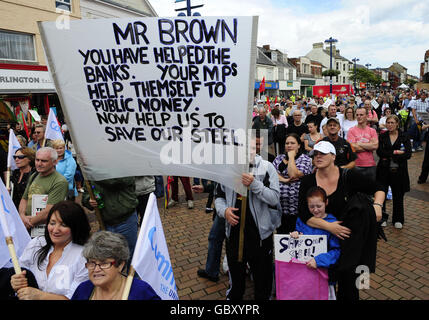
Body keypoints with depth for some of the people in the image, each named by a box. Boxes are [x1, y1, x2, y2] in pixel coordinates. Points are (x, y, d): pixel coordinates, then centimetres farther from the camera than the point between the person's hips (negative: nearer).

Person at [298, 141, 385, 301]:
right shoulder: (308, 181, -4)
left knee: (347, 275, 1)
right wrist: (328, 226, -21)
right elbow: (303, 214, -11)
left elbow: (378, 188, 4)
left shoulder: (348, 176, -7)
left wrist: (377, 205, -15)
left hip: (351, 236, -1)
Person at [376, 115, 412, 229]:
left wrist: (389, 156, -15)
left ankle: (398, 219, 24)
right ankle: (382, 217, 22)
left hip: (399, 171, 0)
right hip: (384, 170, 1)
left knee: (398, 196, 8)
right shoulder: (382, 136, 4)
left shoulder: (404, 137, 1)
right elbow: (380, 152, -9)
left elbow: (408, 154, -10)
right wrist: (396, 152, -15)